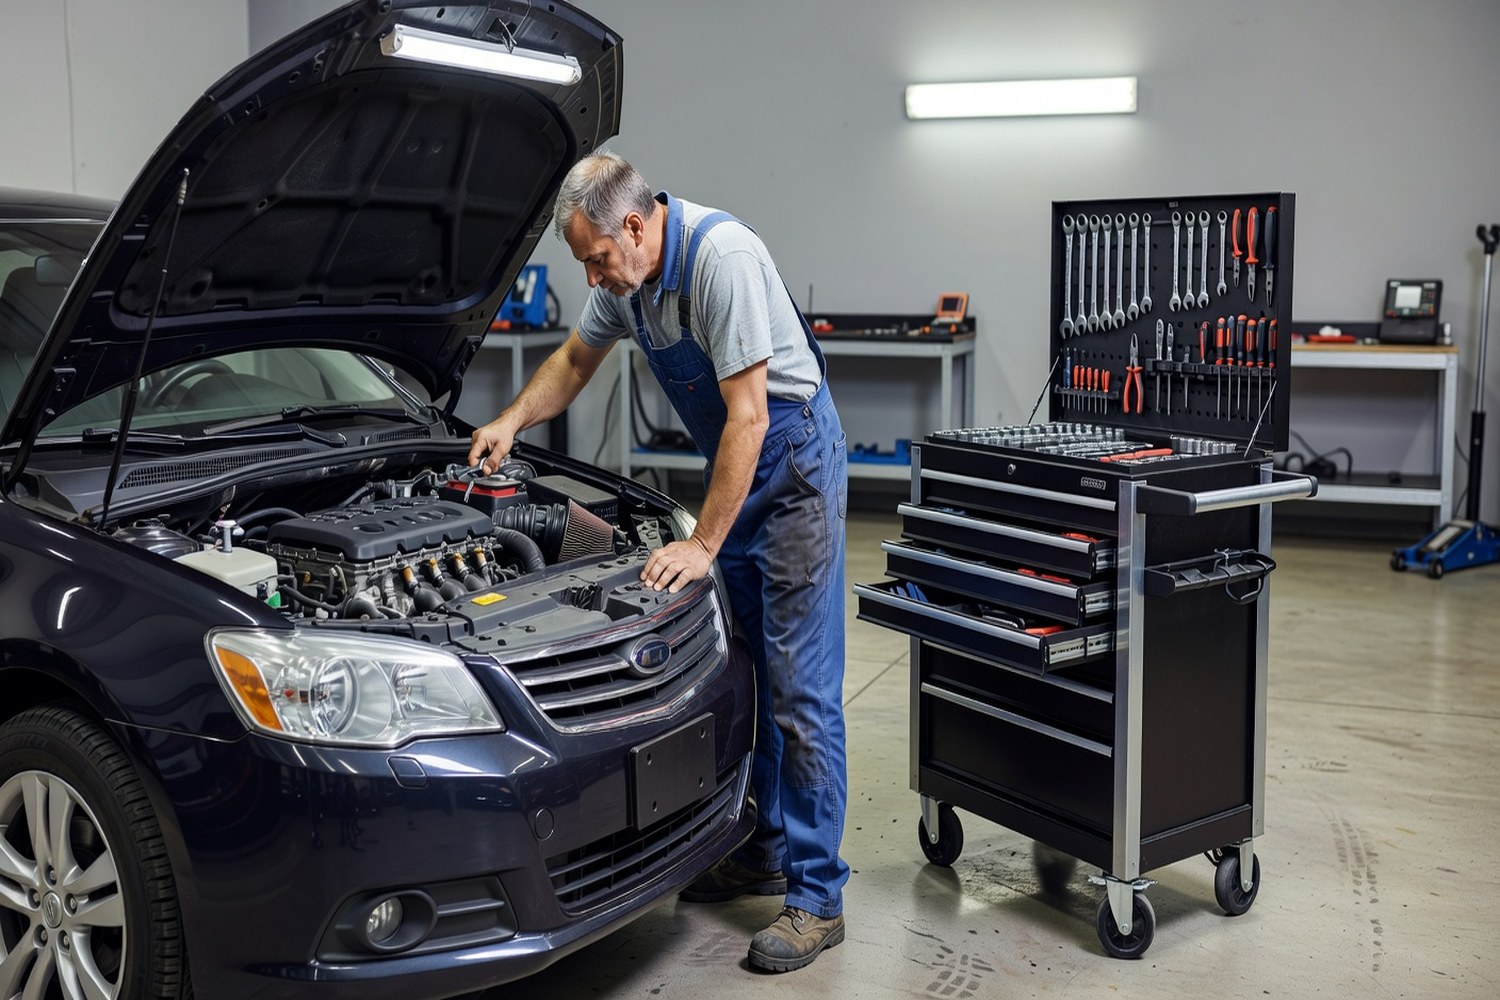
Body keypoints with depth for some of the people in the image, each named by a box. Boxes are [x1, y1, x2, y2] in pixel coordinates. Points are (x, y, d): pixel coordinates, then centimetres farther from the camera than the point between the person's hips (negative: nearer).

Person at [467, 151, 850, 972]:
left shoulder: (721, 256, -27)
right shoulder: (626, 272, 0)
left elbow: (749, 415, -27)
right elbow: (575, 359, 20)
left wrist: (702, 545, -24)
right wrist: (511, 421, 7)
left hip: (791, 459, -8)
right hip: (731, 462, 9)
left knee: (800, 685, -8)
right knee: (746, 672, 13)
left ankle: (816, 897, 0)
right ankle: (762, 850, 26)